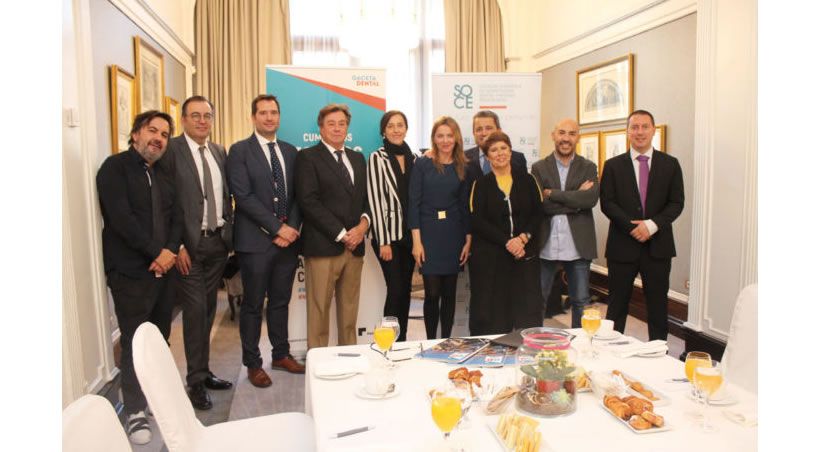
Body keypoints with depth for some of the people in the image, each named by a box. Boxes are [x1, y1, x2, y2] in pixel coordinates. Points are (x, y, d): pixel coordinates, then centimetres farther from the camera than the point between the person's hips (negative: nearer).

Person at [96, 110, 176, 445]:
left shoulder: (163, 175, 17)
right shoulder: (115, 167, -5)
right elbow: (120, 218, -15)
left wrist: (170, 251, -5)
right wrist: (156, 251, -14)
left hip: (162, 268, 6)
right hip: (130, 271, -6)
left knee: (160, 340, 9)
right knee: (135, 342, -1)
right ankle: (134, 412, 11)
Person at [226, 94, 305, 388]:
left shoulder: (290, 151, 12)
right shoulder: (240, 151, -3)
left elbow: (297, 195, 9)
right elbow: (243, 197, -13)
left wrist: (292, 228, -6)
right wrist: (277, 228, -16)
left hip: (288, 239, 5)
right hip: (255, 241, -4)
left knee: (281, 301, 15)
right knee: (253, 304, 6)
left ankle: (281, 355, 30)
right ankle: (253, 364, 19)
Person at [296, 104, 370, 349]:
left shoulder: (357, 158, 18)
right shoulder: (307, 157, -1)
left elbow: (365, 198, 19)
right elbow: (309, 202, -11)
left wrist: (364, 223, -3)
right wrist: (341, 234, -12)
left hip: (355, 245, 6)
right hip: (323, 246, -5)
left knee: (349, 309, 10)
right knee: (319, 310, -1)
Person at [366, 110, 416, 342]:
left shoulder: (413, 158, 9)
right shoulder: (377, 158, -5)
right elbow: (375, 200, -10)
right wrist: (383, 242, -13)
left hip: (410, 234, 5)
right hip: (388, 234, -5)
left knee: (406, 290, 10)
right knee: (396, 290, -6)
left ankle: (402, 340, 22)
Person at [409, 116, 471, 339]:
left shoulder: (462, 167, 6)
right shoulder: (422, 164, -2)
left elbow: (465, 205, 8)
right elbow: (414, 203, -5)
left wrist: (468, 240, 2)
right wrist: (416, 241, -11)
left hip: (454, 235, 3)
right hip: (428, 234, -3)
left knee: (449, 292, 8)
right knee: (432, 293, -2)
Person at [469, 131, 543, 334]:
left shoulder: (527, 179, 7)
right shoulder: (481, 184, 2)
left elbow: (538, 213, 5)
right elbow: (478, 221, -6)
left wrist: (523, 238, -12)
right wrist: (507, 242, -14)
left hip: (525, 253, 2)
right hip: (490, 256, -2)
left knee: (527, 309, 2)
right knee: (491, 310, 0)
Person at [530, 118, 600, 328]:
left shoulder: (588, 168, 6)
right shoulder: (539, 168, 3)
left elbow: (591, 198, -13)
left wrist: (552, 194, -14)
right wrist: (575, 200, -13)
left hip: (578, 246, 1)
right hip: (545, 245, 0)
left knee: (581, 302, 10)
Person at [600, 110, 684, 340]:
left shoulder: (670, 164, 6)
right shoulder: (613, 165, 4)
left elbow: (676, 203, 1)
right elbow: (606, 202, -3)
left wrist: (652, 225, -14)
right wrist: (632, 227, -15)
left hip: (658, 245, 1)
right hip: (622, 245, -1)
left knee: (658, 305, 8)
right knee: (617, 304, 8)